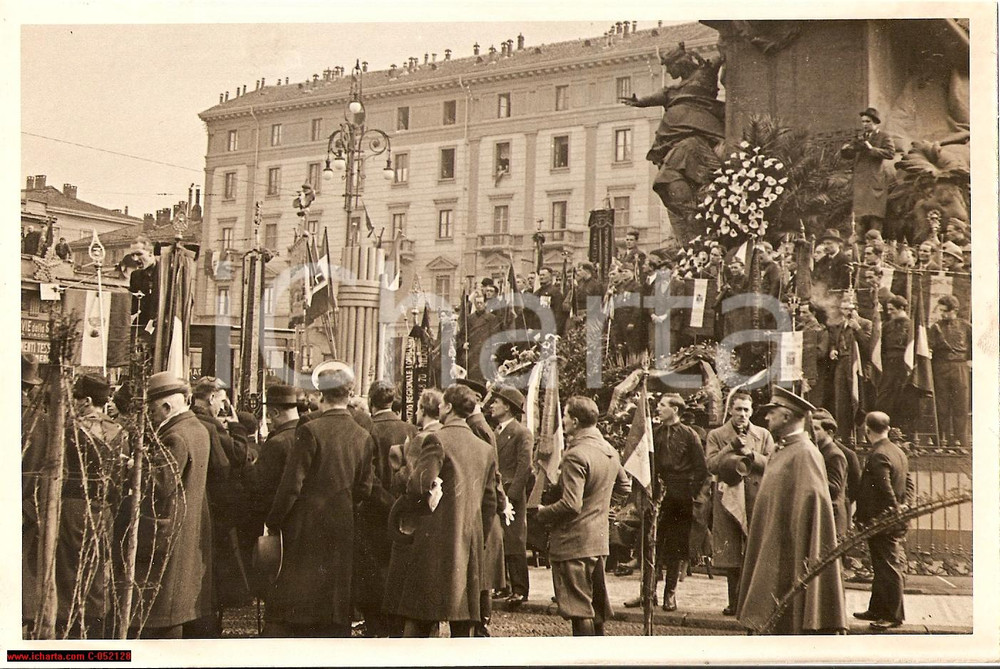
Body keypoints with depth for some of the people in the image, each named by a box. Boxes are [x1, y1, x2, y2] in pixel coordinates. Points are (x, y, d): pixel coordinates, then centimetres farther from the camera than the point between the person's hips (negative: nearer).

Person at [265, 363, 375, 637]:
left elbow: (291, 484, -12)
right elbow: (365, 489, 5)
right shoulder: (364, 437, 3)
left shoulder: (311, 431, -12)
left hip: (308, 530, -4)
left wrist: (273, 523, -2)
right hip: (344, 530, 5)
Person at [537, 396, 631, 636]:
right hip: (600, 540, 9)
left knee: (579, 610, -3)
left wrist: (542, 513, -10)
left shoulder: (576, 455, -20)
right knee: (595, 605, 18)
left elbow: (571, 505, -25)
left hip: (574, 543, -9)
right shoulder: (610, 451, 7)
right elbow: (625, 488, 20)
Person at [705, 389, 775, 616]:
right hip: (728, 498, 0)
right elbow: (712, 465, -5)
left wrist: (750, 454, -10)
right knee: (731, 554, 2)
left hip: (757, 500, 0)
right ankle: (735, 602, 11)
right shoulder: (716, 435, 8)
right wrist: (732, 447, -12)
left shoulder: (764, 435, 12)